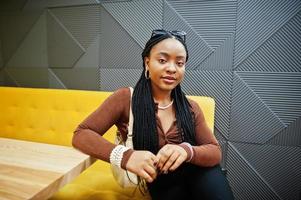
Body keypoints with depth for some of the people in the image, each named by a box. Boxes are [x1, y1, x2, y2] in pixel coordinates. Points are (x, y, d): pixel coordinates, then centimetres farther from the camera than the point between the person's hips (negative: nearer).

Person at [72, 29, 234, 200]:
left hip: (191, 183, 2)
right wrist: (125, 156, -33)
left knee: (211, 171, -26)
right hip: (154, 185, -1)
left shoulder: (191, 108, -1)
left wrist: (187, 151, -29)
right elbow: (81, 135, -15)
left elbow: (215, 152, -6)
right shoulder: (126, 98, -11)